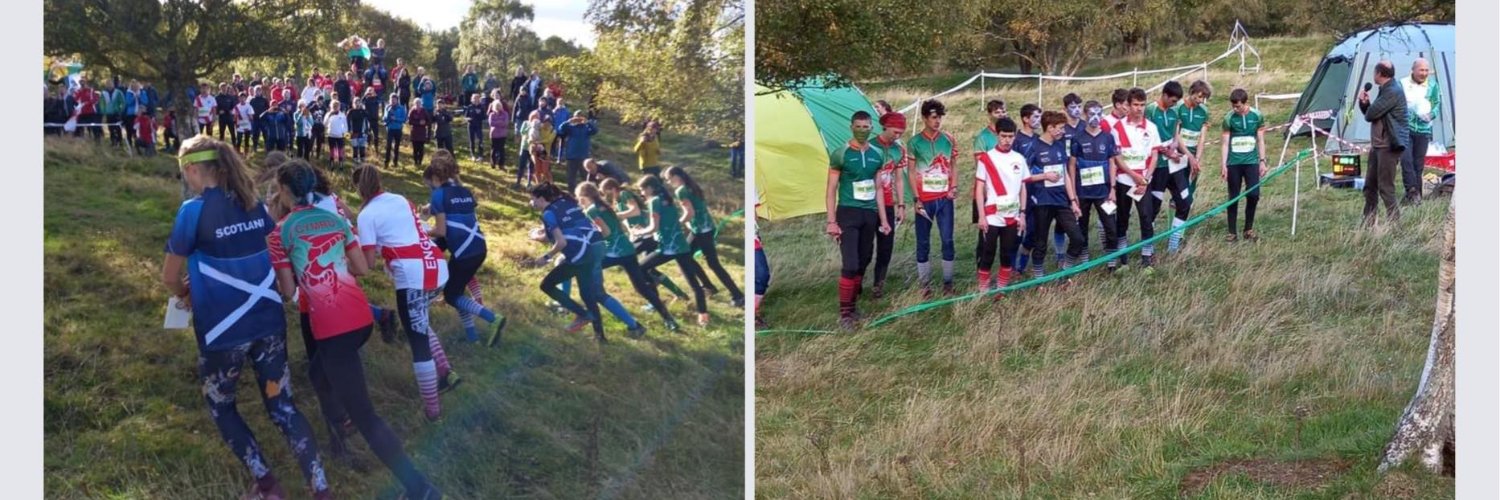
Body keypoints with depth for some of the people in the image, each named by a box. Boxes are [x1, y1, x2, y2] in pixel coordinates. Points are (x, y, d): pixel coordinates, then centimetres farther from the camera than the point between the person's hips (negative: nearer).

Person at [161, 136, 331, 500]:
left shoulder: (194, 211, -15)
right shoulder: (253, 204, 3)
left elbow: (169, 277, -6)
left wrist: (184, 295, 17)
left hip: (223, 330, -5)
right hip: (268, 321, 5)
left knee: (220, 405, 19)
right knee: (282, 405, 11)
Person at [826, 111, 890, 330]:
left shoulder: (876, 155, 8)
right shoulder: (840, 155, -6)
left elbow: (877, 190, 15)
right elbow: (831, 190, -5)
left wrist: (883, 220, 13)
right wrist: (831, 221, -11)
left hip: (869, 214, 5)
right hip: (848, 213, -5)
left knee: (862, 264, 10)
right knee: (850, 264, -12)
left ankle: (853, 304, 23)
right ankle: (844, 313, -6)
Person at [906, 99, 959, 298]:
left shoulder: (949, 140, 4)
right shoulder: (914, 142, -3)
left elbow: (953, 167, 12)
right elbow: (912, 172, -1)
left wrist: (954, 187, -4)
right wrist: (917, 199, -8)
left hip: (945, 198, 2)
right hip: (925, 200, -2)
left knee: (947, 240, 4)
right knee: (923, 242, 4)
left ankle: (948, 282, 14)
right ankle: (925, 284, 12)